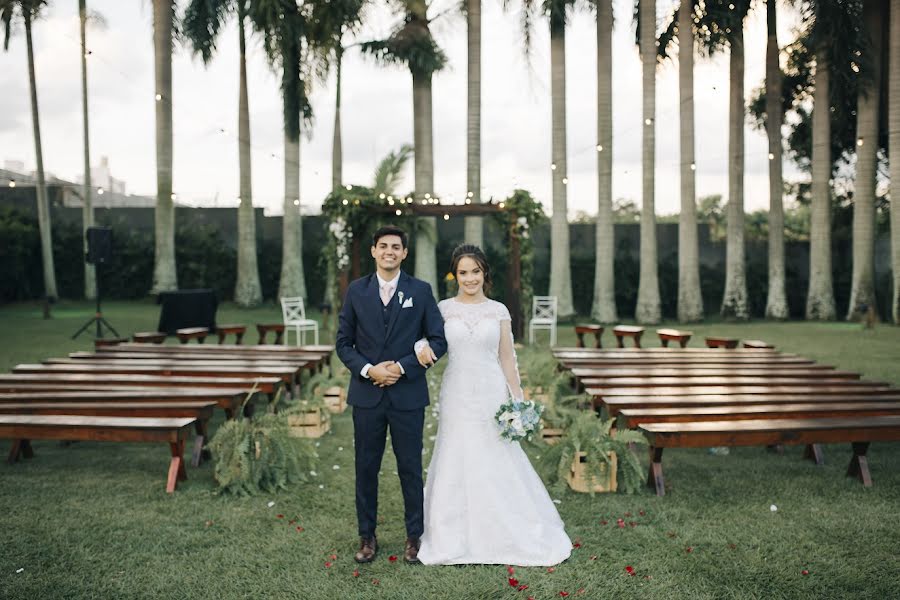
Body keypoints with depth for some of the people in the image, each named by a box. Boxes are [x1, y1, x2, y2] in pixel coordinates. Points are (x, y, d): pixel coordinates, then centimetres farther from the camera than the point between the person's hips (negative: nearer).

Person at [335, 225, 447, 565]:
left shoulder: (421, 291, 0)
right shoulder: (356, 291, 4)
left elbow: (438, 340, -1)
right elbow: (343, 342, 5)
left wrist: (403, 367, -12)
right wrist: (368, 370, -11)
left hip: (407, 394, -1)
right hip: (366, 394, 1)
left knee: (410, 468, 8)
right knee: (366, 467, 9)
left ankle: (415, 536, 23)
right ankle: (367, 537, 24)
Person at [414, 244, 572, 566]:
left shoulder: (498, 311, 3)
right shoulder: (444, 308, 2)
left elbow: (507, 358, 5)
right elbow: (422, 333, 5)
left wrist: (518, 400, 2)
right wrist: (421, 345, -18)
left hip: (492, 394, 0)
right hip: (457, 395, 0)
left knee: (499, 466, 4)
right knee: (457, 465, 6)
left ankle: (510, 535, 20)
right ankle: (458, 537, 20)